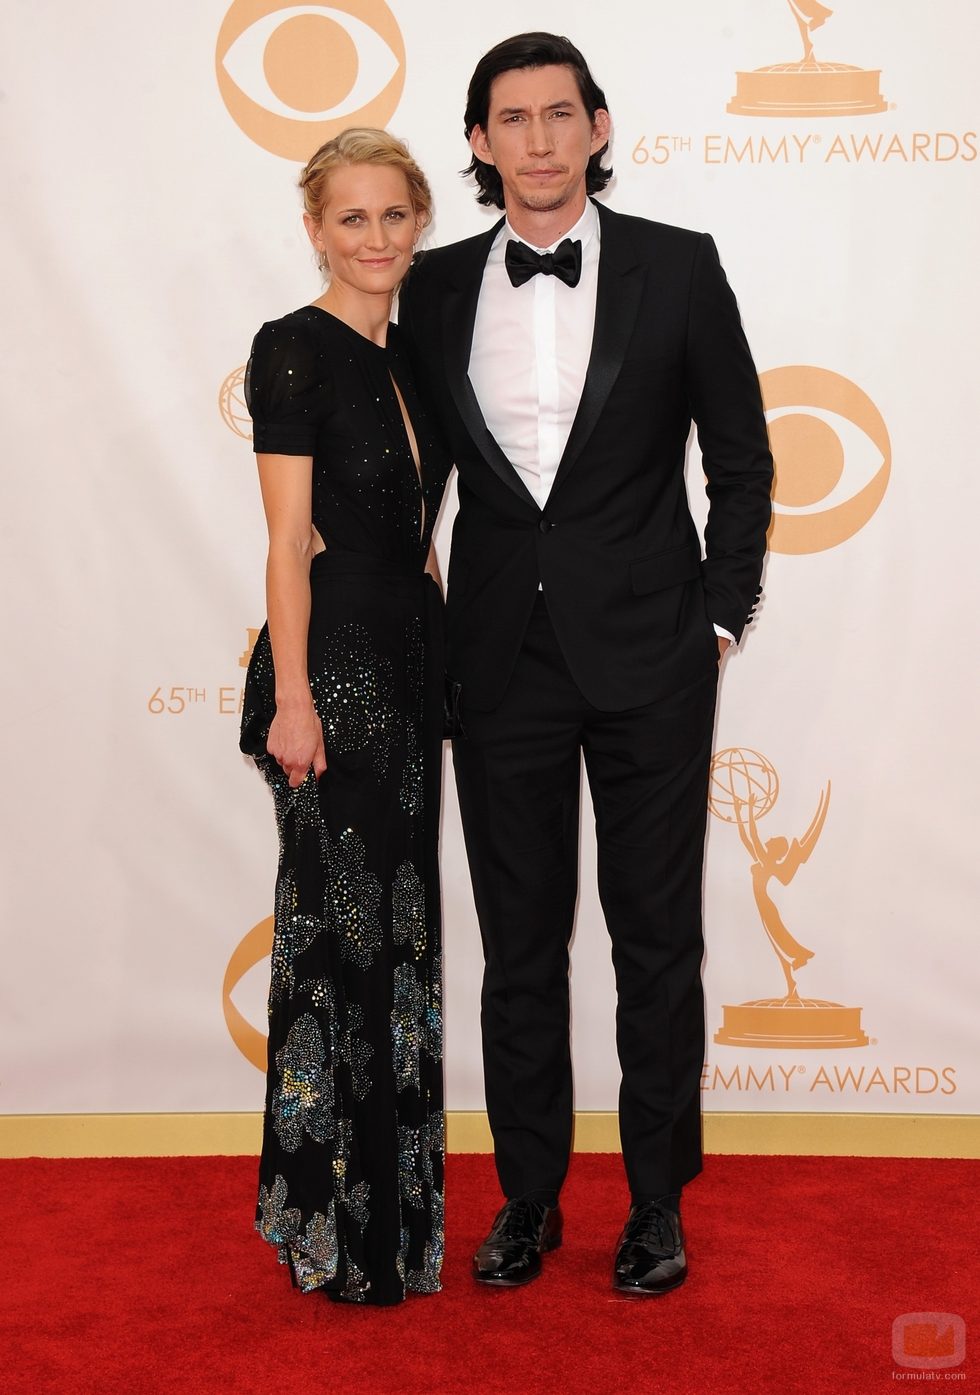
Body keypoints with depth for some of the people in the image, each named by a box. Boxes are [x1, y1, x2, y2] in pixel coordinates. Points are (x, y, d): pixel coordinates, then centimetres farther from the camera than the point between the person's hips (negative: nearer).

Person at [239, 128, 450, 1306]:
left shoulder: (408, 354, 14)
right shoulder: (294, 350, -9)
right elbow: (290, 542, -14)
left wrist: (442, 662, 14)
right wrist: (293, 700, -17)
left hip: (410, 660, 8)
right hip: (334, 666, -8)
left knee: (400, 928, 13)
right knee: (342, 929, -2)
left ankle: (394, 1192, 28)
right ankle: (339, 1226, 12)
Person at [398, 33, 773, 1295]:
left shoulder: (677, 267, -1)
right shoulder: (437, 288, 5)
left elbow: (741, 459, 3)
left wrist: (720, 618, -1)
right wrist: (418, 636, 8)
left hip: (646, 660, -2)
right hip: (501, 659, 2)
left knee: (657, 940, 6)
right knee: (519, 943, 10)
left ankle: (656, 1202, 22)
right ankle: (529, 1197, 25)